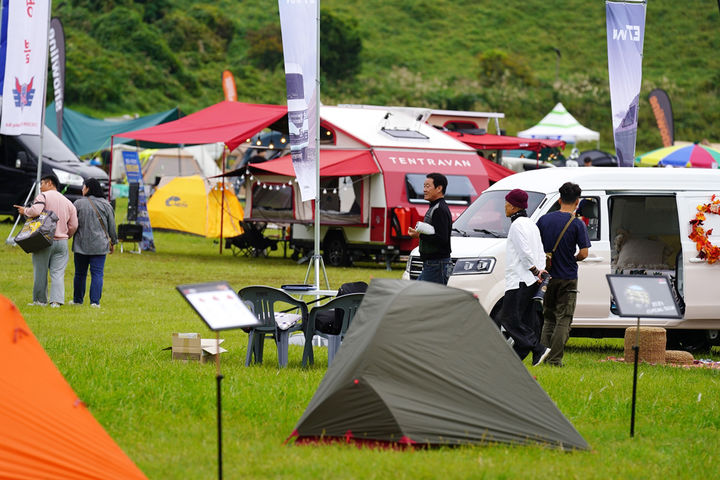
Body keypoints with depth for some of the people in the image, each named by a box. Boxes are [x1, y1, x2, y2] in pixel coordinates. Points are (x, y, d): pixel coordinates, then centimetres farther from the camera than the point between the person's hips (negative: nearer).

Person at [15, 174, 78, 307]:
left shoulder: (43, 196, -4)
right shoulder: (68, 202, 13)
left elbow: (35, 211, -22)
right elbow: (73, 226, 11)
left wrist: (25, 211, -2)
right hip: (62, 242, 4)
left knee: (40, 271, 5)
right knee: (58, 273, 2)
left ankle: (40, 300, 10)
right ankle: (56, 300, -8)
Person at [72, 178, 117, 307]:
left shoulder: (78, 204, -5)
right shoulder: (106, 205, 2)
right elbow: (112, 226, 6)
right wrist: (113, 242, 17)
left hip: (81, 245, -1)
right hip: (100, 246, 1)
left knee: (80, 273, 11)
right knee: (97, 274, 1)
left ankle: (77, 300, 20)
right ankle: (95, 301, -7)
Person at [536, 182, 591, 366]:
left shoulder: (544, 219, 2)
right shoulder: (577, 224, -9)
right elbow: (584, 253, -12)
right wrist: (573, 259, 8)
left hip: (548, 277, 4)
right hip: (567, 278, -4)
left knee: (548, 318, 16)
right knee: (563, 320, 1)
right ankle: (555, 359, -4)